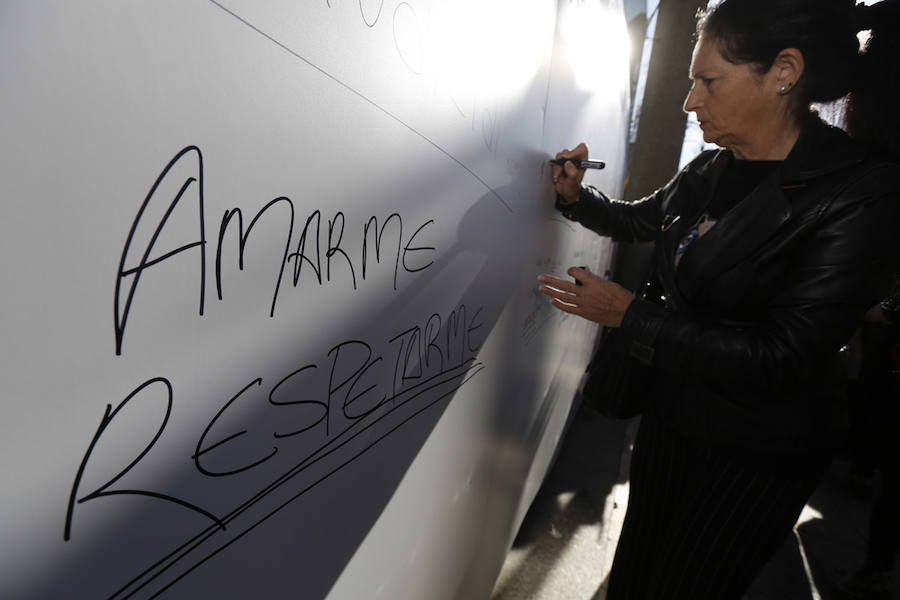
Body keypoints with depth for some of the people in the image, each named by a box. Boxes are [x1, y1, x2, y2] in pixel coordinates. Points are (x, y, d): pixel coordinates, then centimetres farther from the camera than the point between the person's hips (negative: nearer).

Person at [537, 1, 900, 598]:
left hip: (757, 454, -6)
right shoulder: (711, 172, -3)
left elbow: (781, 357, -27)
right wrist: (577, 195, 0)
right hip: (671, 413, 6)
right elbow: (639, 220, 17)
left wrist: (629, 315, -27)